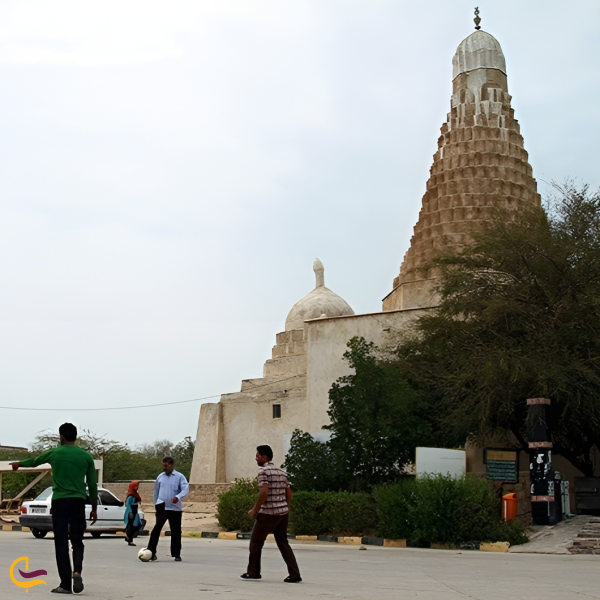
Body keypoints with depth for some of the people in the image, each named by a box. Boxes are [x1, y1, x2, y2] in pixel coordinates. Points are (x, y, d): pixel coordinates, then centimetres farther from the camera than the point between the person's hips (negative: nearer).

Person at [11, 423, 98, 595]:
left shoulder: (54, 453, 3)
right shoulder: (86, 456, 5)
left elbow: (34, 461, 23)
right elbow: (92, 485, 7)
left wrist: (18, 464, 44)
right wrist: (94, 508, 16)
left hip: (60, 502, -1)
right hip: (78, 502, 1)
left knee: (61, 544, 2)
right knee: (77, 542, 12)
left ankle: (66, 584, -1)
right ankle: (77, 571, -15)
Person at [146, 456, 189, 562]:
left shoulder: (180, 477, -1)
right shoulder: (160, 477, 10)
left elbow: (185, 489, -12)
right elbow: (156, 491, 22)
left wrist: (178, 497, -30)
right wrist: (156, 503, 21)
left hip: (175, 508, -1)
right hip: (162, 507, 1)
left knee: (176, 531, 5)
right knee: (156, 528, -14)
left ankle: (176, 554, 16)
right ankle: (151, 552, -14)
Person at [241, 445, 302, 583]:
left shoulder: (263, 471, -11)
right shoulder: (281, 472, 14)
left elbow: (264, 493, -21)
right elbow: (289, 493, 14)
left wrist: (254, 510, -12)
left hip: (268, 513, -7)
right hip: (283, 512, 7)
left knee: (256, 541, 9)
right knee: (283, 542, 11)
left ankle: (253, 572, 17)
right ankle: (294, 574, 2)